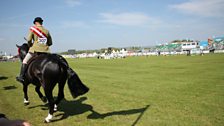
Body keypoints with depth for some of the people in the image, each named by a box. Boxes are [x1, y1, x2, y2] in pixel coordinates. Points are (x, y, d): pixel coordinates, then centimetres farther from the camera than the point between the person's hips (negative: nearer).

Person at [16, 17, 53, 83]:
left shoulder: (33, 28, 2)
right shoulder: (46, 31, 14)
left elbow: (29, 40, -5)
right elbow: (50, 43, 14)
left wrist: (30, 46, 13)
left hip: (35, 50, -3)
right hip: (45, 51, 4)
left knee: (25, 61, 9)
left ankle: (21, 76, 1)